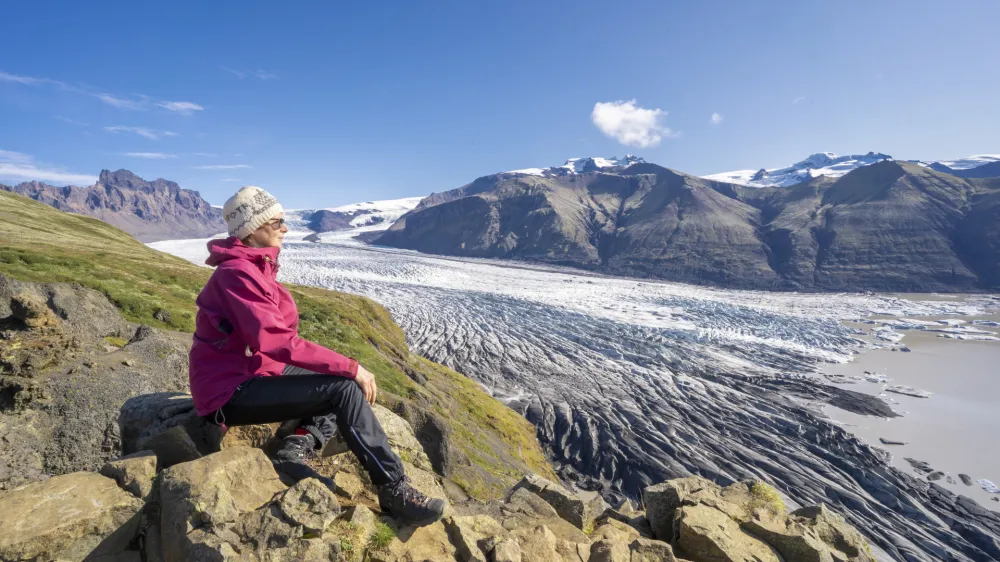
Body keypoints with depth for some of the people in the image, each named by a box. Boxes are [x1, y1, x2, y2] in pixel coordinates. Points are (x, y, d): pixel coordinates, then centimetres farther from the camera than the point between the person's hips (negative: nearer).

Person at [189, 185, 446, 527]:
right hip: (229, 394, -9)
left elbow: (273, 339, 9)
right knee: (343, 387, -23)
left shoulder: (254, 268, 9)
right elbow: (279, 342, -30)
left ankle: (297, 447, -10)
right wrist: (351, 367, -28)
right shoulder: (237, 273, -20)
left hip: (250, 374, 9)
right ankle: (394, 491, -18)